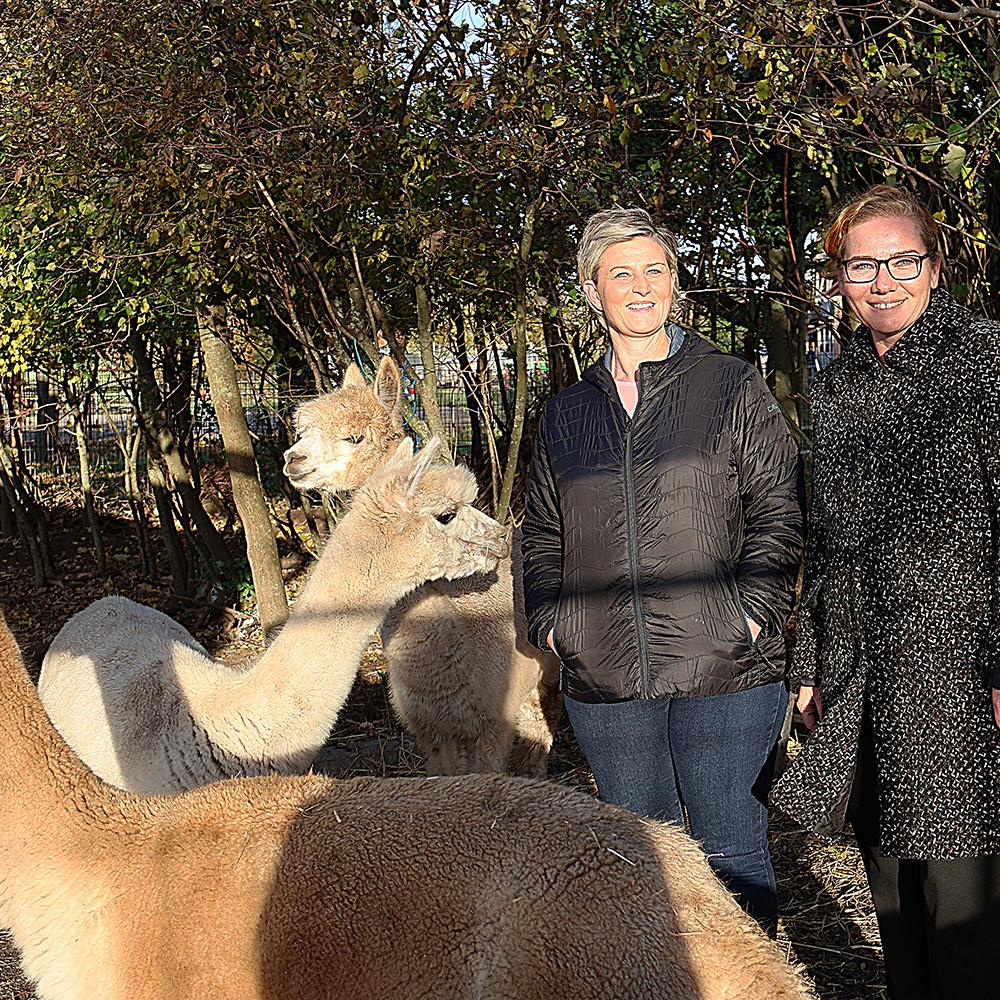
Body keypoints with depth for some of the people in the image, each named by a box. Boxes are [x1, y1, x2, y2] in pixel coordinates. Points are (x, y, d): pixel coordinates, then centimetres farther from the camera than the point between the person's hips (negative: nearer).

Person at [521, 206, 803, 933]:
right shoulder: (566, 415, 13)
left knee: (732, 856, 5)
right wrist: (551, 620, 5)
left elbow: (779, 510, -1)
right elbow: (542, 535, 20)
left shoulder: (734, 388, 3)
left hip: (724, 674, -3)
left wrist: (752, 612, -12)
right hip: (605, 682, 3)